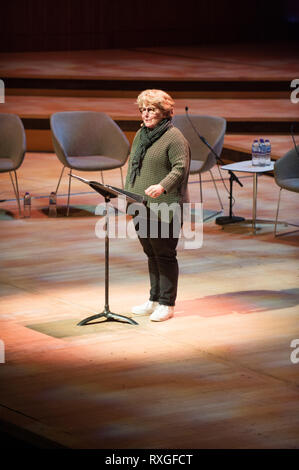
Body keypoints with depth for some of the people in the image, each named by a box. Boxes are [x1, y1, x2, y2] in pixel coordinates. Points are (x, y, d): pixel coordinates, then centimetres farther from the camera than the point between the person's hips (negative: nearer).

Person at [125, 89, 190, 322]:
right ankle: (154, 300, 25)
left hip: (165, 207, -8)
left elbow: (180, 168, -16)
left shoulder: (174, 137, -9)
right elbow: (132, 165, 23)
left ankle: (167, 304, 5)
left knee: (165, 254, -2)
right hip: (141, 207, 8)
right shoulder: (140, 135, 16)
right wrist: (129, 193, 17)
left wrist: (162, 186, -30)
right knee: (151, 254, 15)